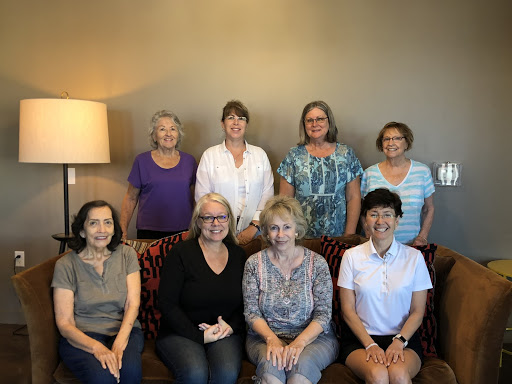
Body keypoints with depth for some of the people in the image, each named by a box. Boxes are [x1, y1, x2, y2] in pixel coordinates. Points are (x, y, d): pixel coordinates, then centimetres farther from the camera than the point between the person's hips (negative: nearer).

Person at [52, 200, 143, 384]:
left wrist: (119, 344, -21)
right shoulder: (66, 265, -2)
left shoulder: (127, 255, 5)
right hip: (81, 337, -1)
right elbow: (64, 323, -6)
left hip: (123, 330, 2)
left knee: (131, 369, -31)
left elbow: (133, 304, -3)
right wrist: (97, 348, -24)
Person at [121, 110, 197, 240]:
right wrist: (123, 231, -1)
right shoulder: (142, 161, 2)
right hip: (149, 232, -1)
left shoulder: (189, 161, 6)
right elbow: (130, 198, 6)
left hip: (183, 232, 1)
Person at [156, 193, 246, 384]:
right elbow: (166, 303, -7)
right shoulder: (180, 252, -3)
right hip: (180, 332, -2)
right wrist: (199, 336, -13)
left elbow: (245, 303, 14)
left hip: (225, 334, 3)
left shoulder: (238, 255, 9)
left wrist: (231, 326, -6)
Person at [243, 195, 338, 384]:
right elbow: (251, 311, -1)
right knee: (270, 363, -31)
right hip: (265, 336, 1)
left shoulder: (317, 263, -2)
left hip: (313, 337, 0)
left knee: (301, 364, -32)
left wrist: (299, 342, -21)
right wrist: (271, 339, -18)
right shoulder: (254, 263, 2)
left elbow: (323, 314, -5)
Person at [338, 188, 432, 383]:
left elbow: (417, 312, 3)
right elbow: (348, 310, 0)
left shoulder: (414, 257, 3)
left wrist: (399, 341, -13)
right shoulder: (352, 256, 2)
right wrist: (370, 344, -12)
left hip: (404, 339, 1)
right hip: (360, 338, 0)